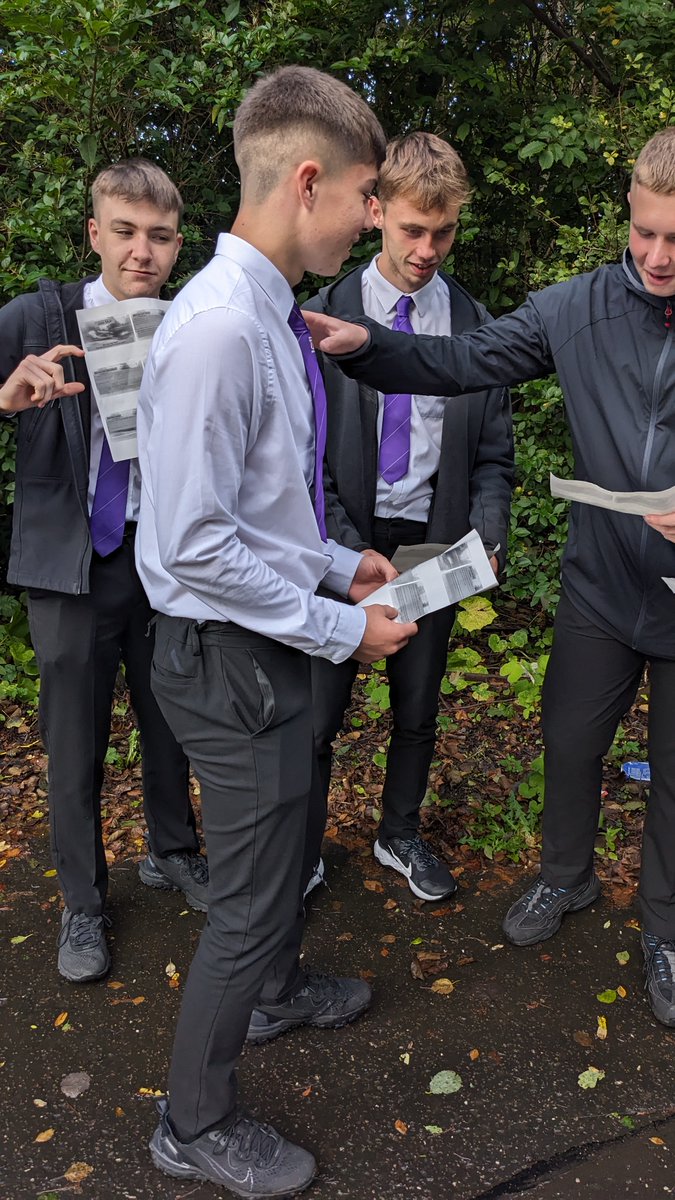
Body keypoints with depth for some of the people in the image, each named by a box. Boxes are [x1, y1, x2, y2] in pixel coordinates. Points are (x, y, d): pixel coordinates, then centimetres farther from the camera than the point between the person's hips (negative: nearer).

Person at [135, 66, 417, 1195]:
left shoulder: (272, 317, 4)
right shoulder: (219, 328, -26)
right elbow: (195, 543, -26)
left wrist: (336, 563, 12)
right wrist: (342, 628, -19)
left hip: (269, 645, 9)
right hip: (229, 657, -9)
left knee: (284, 838, 29)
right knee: (250, 894, 7)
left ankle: (277, 988, 57)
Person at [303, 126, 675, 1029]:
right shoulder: (581, 308, -7)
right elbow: (458, 363, -5)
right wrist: (361, 344, -21)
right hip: (601, 590, 2)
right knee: (570, 744, 18)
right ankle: (567, 877, 47)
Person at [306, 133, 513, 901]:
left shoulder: (475, 325, 4)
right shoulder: (321, 316, -2)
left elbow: (492, 454, 5)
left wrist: (487, 536, -11)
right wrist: (347, 549, -15)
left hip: (433, 545, 2)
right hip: (344, 543, -2)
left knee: (418, 709, 15)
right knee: (316, 715, 3)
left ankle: (401, 835, 38)